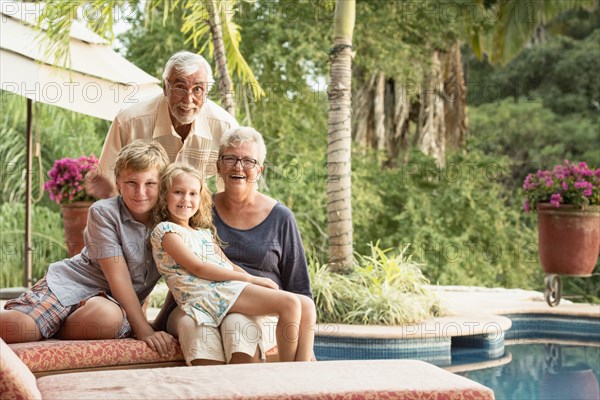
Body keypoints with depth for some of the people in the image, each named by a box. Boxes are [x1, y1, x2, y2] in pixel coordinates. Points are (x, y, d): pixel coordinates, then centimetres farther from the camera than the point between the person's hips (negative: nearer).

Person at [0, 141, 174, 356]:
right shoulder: (103, 212, -10)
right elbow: (118, 278, -16)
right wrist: (143, 329, -20)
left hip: (112, 302, 4)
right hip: (70, 284, -4)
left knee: (111, 317, -36)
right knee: (19, 326, -33)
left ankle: (51, 327, -10)